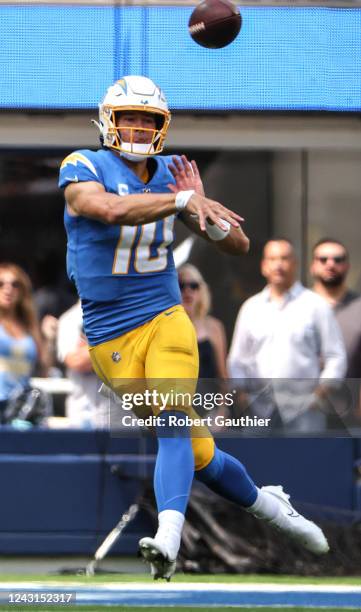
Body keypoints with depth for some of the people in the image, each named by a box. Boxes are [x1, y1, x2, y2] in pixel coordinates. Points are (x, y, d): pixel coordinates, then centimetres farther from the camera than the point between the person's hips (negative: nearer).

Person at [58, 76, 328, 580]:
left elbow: (239, 245, 9)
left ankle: (168, 541, -38)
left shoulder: (171, 175, 7)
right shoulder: (83, 169, -6)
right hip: (112, 339, -2)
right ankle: (268, 506, 22)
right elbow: (111, 209, -31)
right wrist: (184, 200, -27)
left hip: (165, 320, 2)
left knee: (173, 427, -24)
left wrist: (202, 208, -10)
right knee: (198, 456, 0)